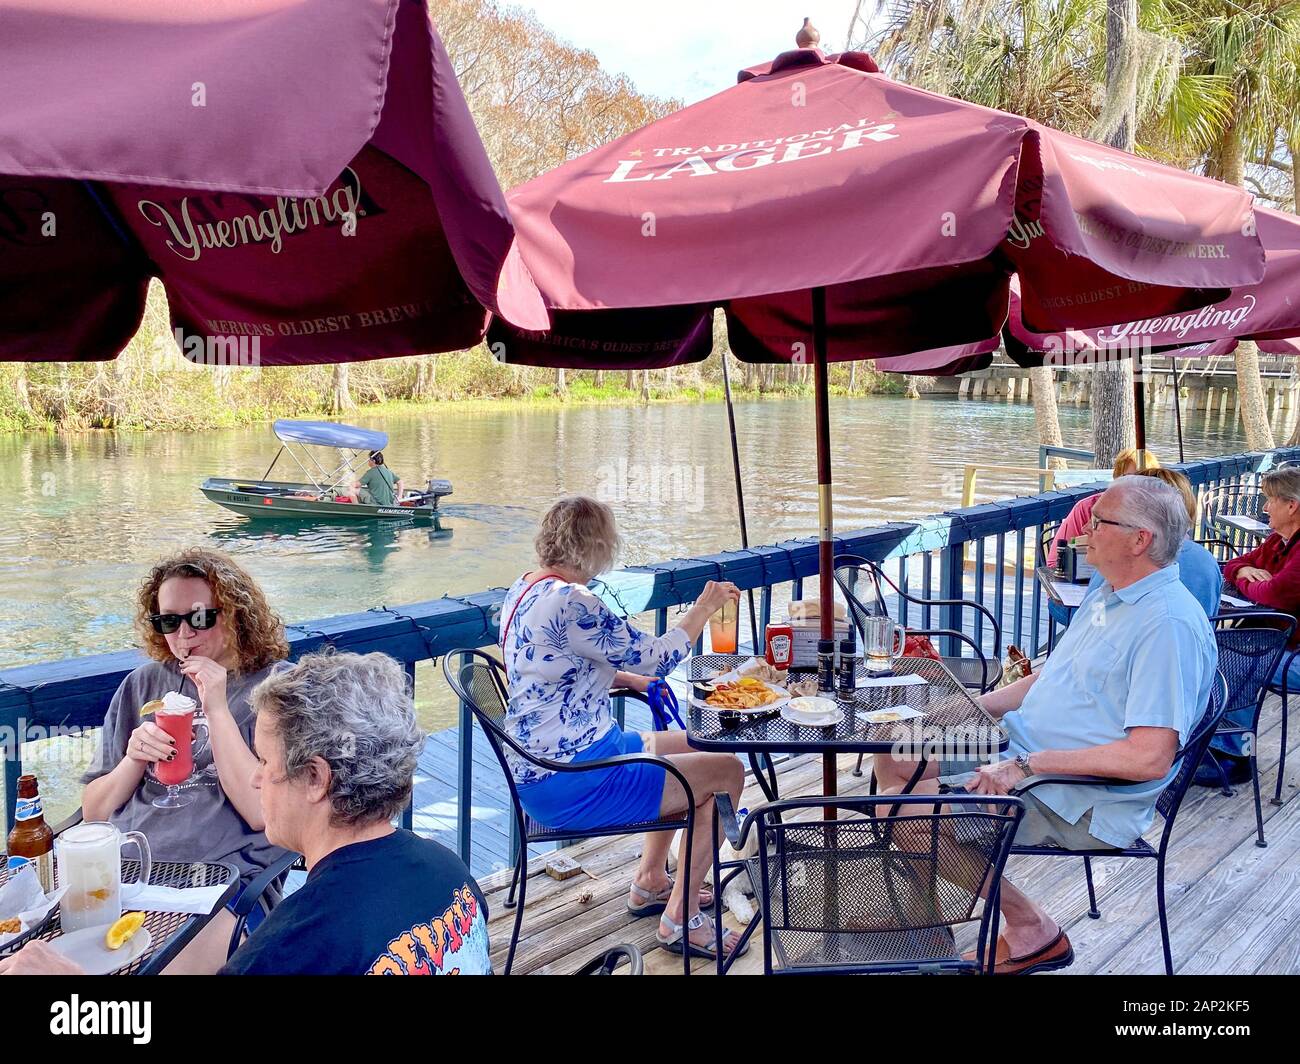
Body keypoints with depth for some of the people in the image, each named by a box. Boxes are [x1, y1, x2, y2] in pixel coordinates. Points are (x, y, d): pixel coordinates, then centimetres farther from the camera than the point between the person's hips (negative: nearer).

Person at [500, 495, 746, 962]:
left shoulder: (523, 589, 7)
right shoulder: (568, 602, -25)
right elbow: (654, 657, -18)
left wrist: (626, 677, 13)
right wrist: (704, 608, -3)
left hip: (543, 764, 11)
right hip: (569, 786, -11)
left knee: (689, 746, 27)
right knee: (726, 771, -5)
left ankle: (650, 882, 36)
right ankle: (680, 918, 3)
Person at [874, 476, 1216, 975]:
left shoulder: (1168, 624, -21)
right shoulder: (1105, 595, 11)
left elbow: (1149, 757, -27)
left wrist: (1031, 764, -24)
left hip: (1081, 801, -10)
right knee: (894, 757, 7)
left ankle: (1029, 929, -1)